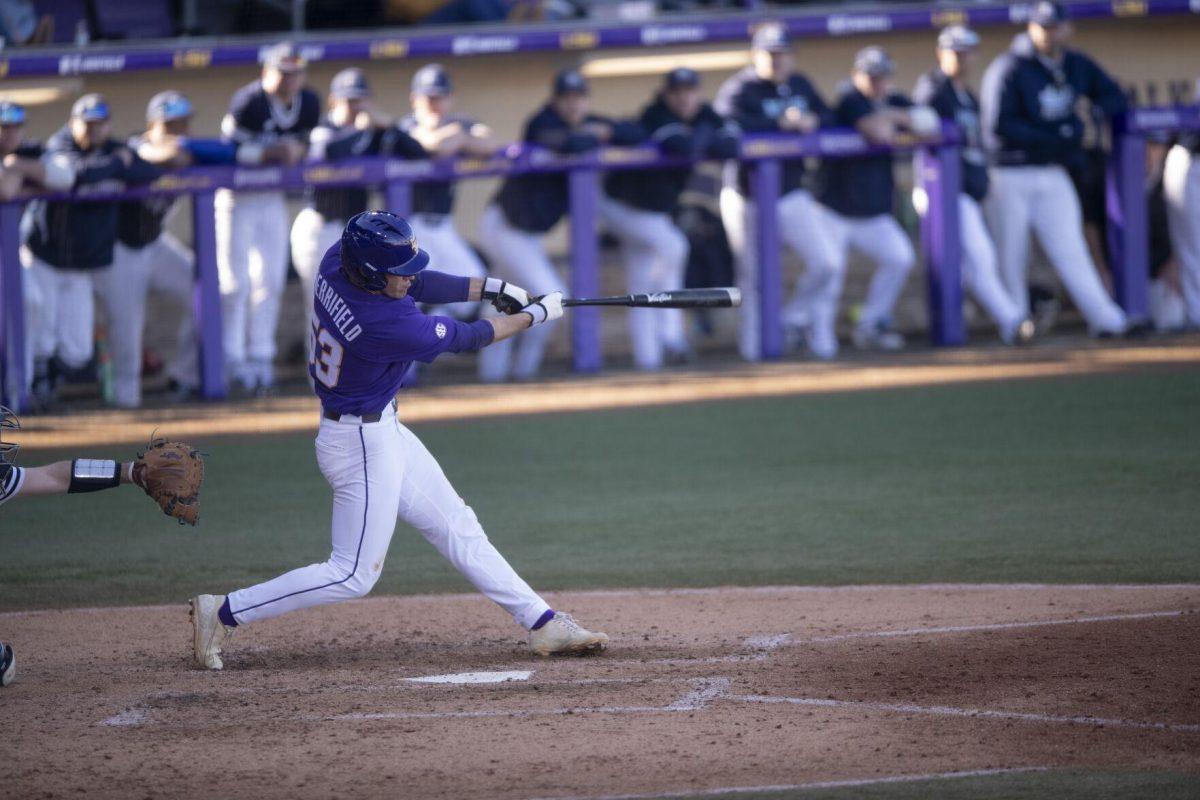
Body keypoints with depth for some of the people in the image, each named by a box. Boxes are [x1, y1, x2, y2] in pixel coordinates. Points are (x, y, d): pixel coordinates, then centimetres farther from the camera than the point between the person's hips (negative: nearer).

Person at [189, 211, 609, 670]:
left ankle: (541, 622, 21)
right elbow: (465, 339, -16)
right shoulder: (386, 324, -32)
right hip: (362, 446, -10)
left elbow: (418, 285, 5)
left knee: (457, 527, 14)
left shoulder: (336, 263, -11)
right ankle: (222, 613, 3)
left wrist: (492, 288, -2)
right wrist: (534, 317, -2)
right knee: (354, 575, -1)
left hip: (383, 431, 10)